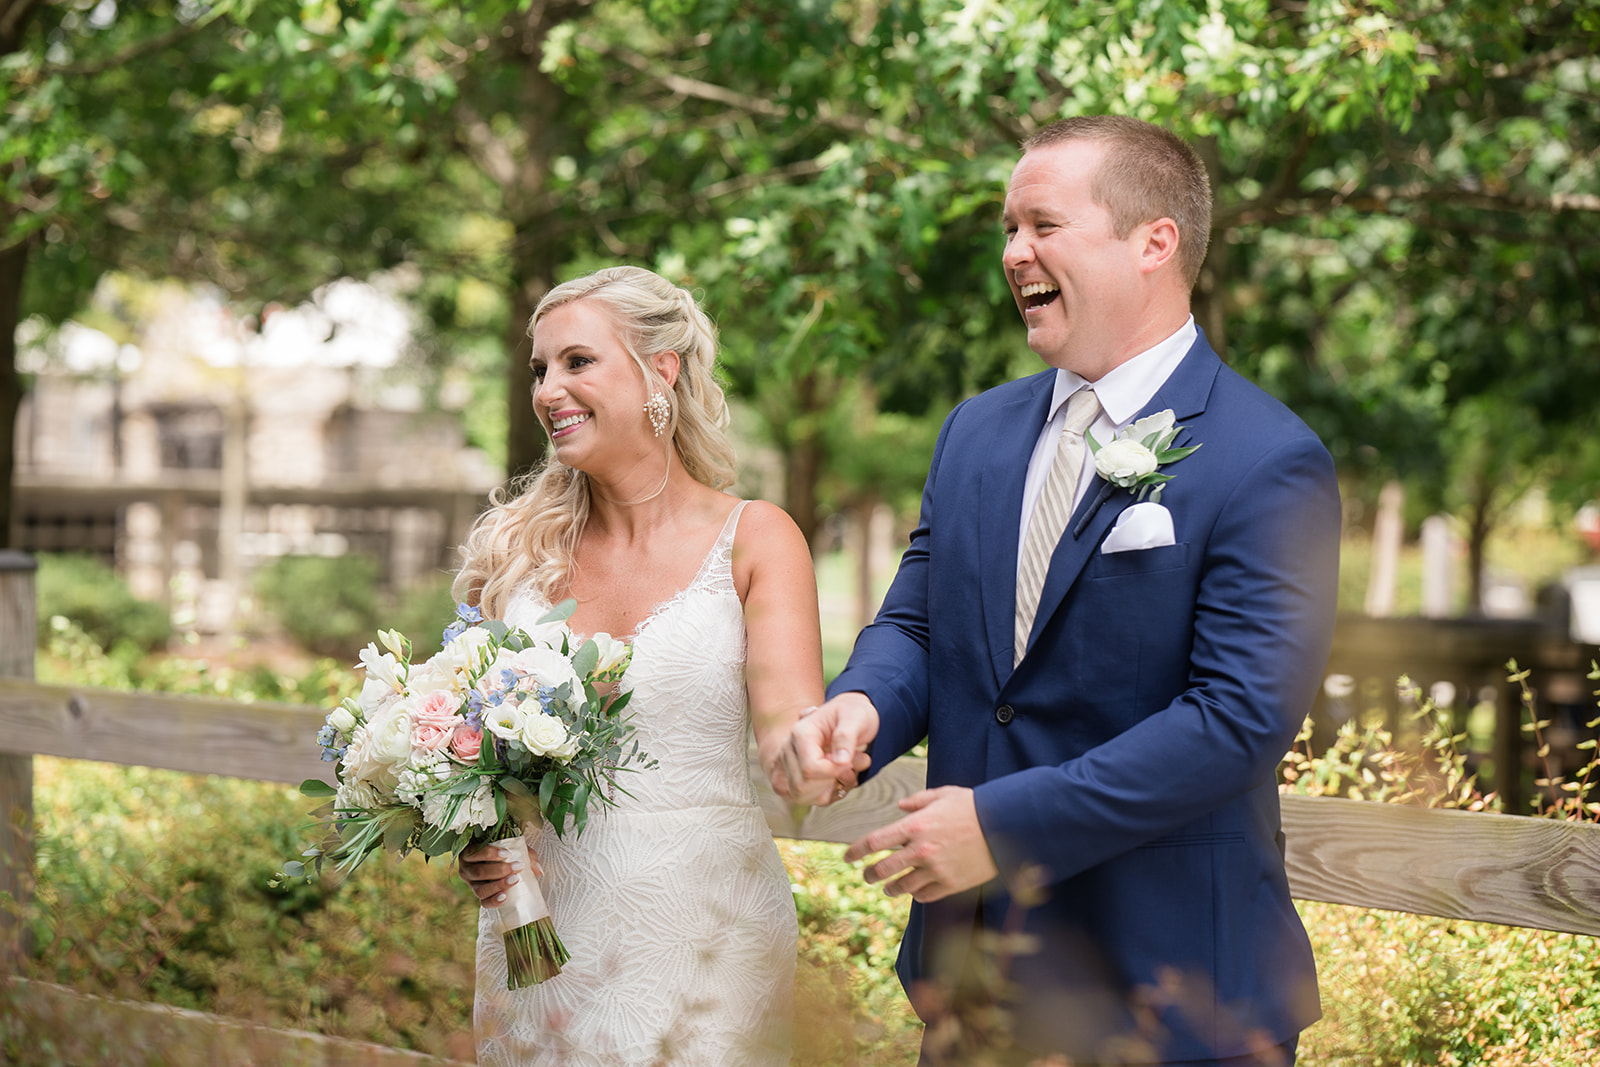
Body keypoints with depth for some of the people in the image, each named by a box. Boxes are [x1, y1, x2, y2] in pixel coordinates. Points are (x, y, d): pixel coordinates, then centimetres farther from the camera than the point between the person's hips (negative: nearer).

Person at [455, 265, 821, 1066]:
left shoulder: (753, 540, -4)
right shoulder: (514, 550, 3)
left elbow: (787, 722, -16)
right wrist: (475, 848, -11)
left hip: (701, 933, -2)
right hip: (541, 930, 3)